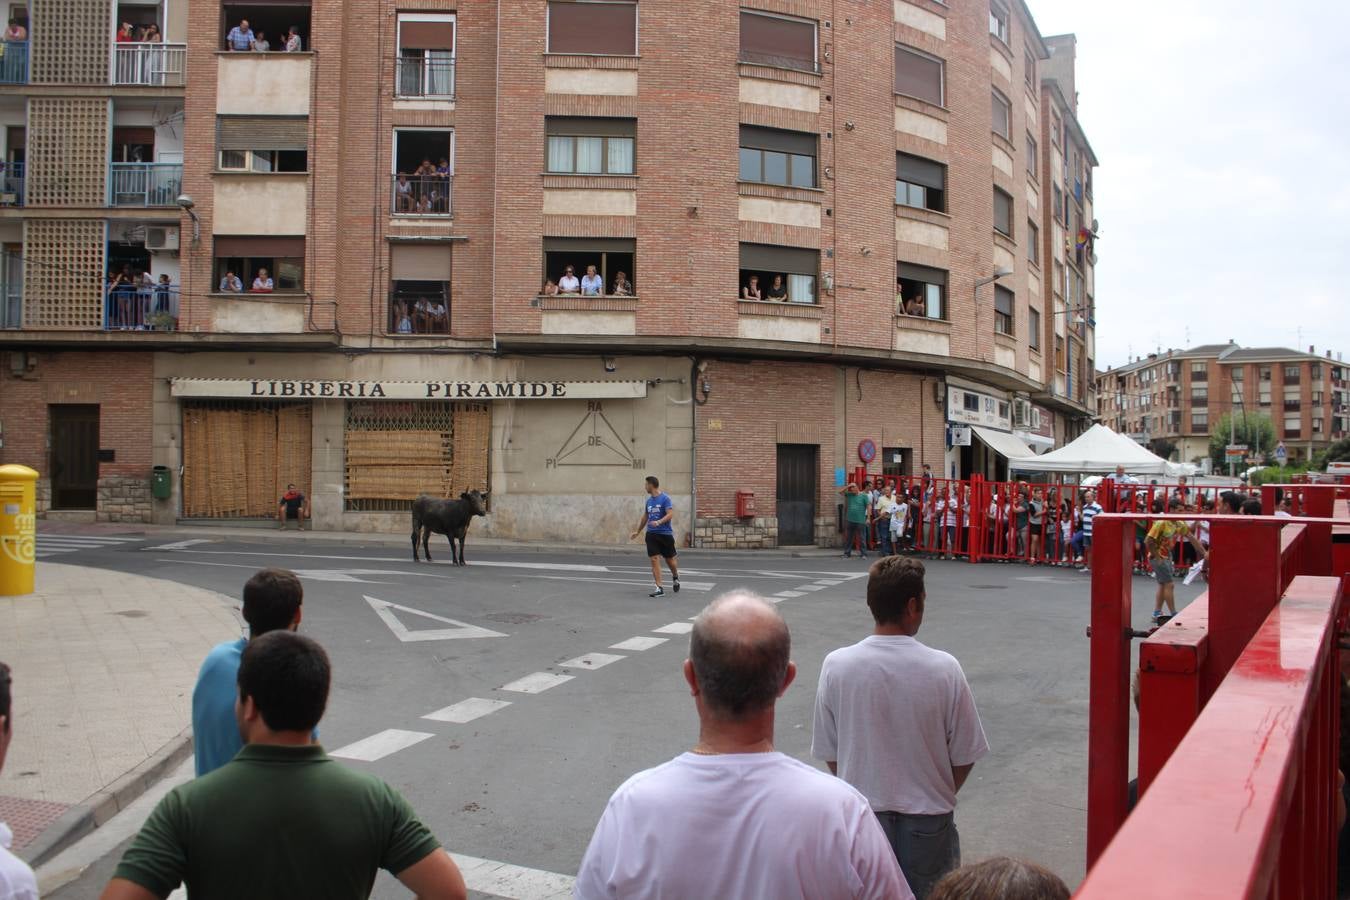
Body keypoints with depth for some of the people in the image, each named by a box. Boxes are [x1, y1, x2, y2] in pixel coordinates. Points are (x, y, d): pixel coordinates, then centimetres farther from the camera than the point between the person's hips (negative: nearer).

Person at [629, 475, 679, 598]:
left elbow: (670, 514, -18)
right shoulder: (648, 500, 11)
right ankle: (659, 589, -6)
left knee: (670, 560, 7)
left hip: (666, 533, -5)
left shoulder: (665, 498, -9)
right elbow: (645, 517, 23)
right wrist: (638, 532, 27)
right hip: (651, 534, 5)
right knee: (654, 560, -6)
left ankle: (675, 578, 38)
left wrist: (658, 522, -32)